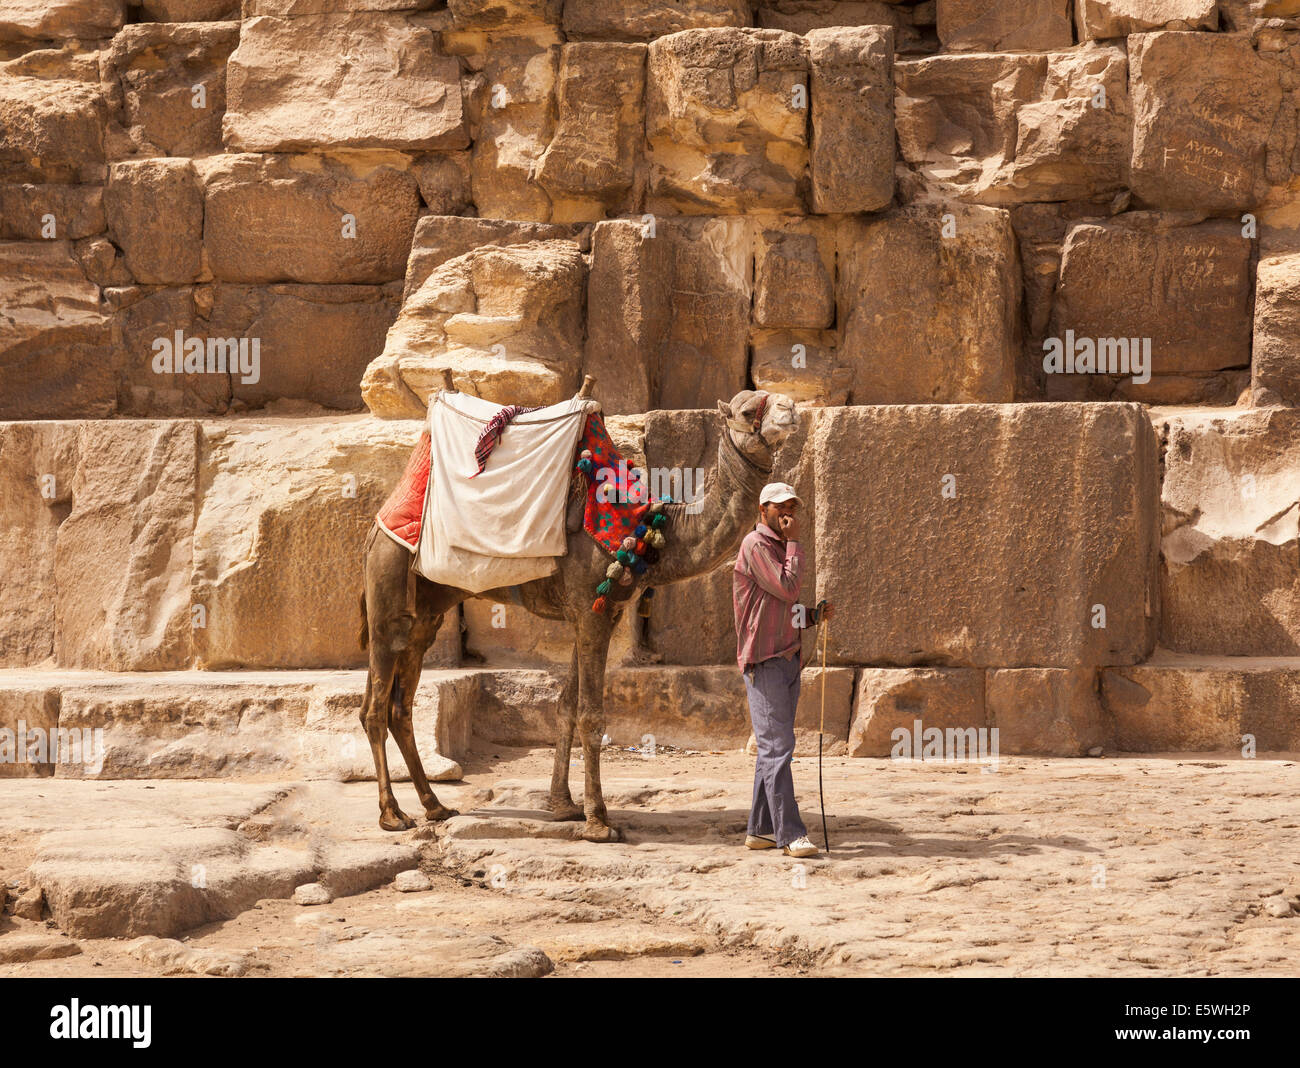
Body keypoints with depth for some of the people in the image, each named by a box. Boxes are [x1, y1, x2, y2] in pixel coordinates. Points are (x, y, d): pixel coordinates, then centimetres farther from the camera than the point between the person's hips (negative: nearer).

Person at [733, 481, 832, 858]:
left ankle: (761, 829, 12)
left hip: (788, 658, 10)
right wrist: (793, 542, -9)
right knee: (777, 745, -12)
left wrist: (816, 615, 8)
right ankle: (790, 833, -16)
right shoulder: (756, 545, -8)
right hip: (764, 660, -10)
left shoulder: (780, 548, 22)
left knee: (774, 747, 9)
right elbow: (788, 589, -17)